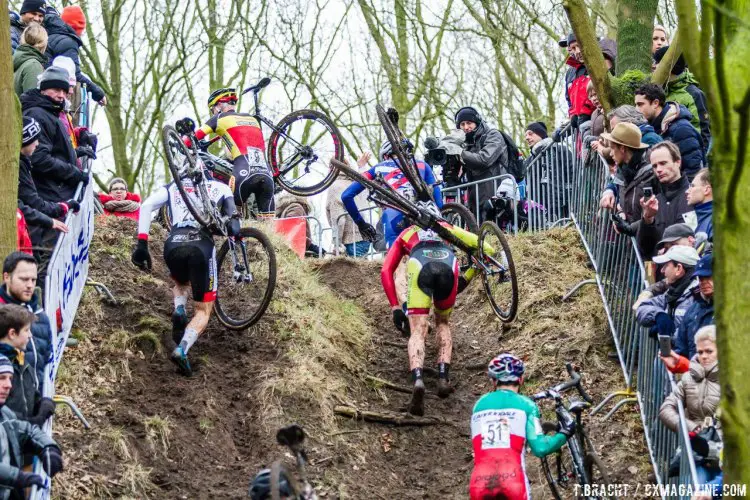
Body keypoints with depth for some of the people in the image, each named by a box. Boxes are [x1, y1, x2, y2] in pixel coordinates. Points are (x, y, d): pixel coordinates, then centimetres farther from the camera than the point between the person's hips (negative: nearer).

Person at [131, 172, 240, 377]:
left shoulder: (173, 187, 25)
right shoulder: (219, 187, 25)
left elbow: (146, 206, 9)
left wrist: (141, 243, 4)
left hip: (173, 245, 2)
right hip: (202, 245, -2)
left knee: (181, 283, 37)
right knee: (203, 310, 9)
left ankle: (179, 310, 5)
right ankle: (182, 349, -19)